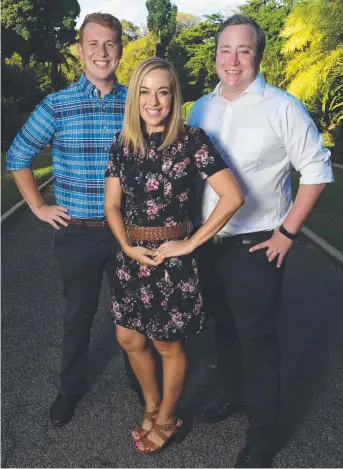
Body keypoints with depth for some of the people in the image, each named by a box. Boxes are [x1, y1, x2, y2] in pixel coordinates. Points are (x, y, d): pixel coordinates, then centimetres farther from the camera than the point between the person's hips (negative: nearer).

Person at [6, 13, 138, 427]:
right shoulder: (56, 106, -5)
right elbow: (18, 156, 5)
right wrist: (38, 207, 0)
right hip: (75, 233, -1)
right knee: (78, 314, 15)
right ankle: (70, 387, 37)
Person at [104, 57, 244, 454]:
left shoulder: (191, 140, -12)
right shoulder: (123, 142, 3)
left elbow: (232, 197, -19)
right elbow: (112, 203, 6)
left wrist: (190, 244, -16)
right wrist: (127, 246, -9)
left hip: (171, 257, -5)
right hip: (132, 256, 6)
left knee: (167, 345, 11)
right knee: (128, 339, 16)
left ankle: (167, 421, 37)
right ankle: (151, 406, 43)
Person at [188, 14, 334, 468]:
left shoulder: (281, 107, -10)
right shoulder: (201, 108, 7)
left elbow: (317, 170, -8)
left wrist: (287, 233, -11)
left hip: (255, 247, -5)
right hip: (208, 243, 6)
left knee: (257, 340, 3)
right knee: (224, 327, 21)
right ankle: (234, 393, 45)